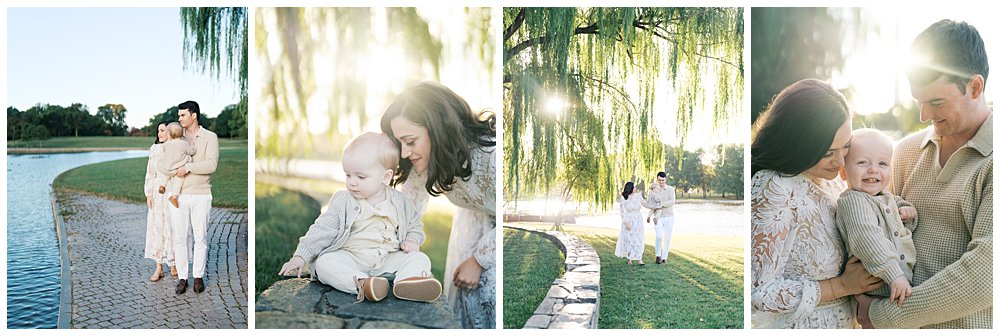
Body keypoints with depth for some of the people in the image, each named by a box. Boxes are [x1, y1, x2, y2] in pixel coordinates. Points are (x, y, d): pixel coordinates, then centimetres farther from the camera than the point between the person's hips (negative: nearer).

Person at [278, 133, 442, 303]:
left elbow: (415, 225, 18)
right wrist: (301, 256, -6)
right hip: (349, 258, -1)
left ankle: (407, 281, -52)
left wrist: (412, 240, -4)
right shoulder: (342, 201, 2)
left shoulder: (400, 202, 5)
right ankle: (361, 284, -51)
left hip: (388, 259, 1)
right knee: (323, 263, -29)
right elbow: (323, 230, 1)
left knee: (420, 259, -20)